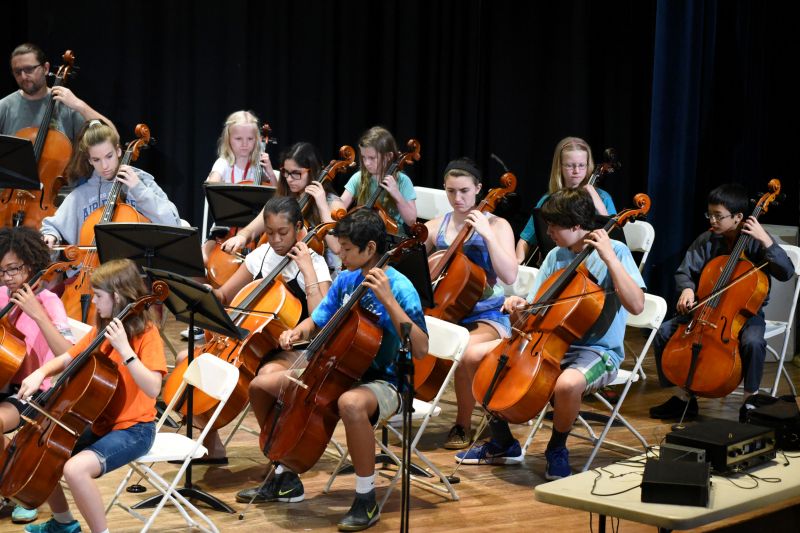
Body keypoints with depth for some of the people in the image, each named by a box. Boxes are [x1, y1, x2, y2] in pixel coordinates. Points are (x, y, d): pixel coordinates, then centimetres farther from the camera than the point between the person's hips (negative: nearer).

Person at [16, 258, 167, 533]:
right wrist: (40, 373, -6)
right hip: (100, 424, 9)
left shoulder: (146, 333, -16)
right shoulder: (102, 329, 7)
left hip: (133, 430, -9)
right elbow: (67, 358, 15)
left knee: (75, 468, -31)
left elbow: (152, 388, -28)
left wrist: (125, 349, -34)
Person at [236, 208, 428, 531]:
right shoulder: (344, 280, 3)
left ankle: (366, 500, -24)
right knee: (261, 386, 5)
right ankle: (284, 479, 18)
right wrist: (297, 332, -7)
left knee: (350, 403, -43)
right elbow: (317, 322, 16)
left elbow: (420, 349, -28)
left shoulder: (399, 287, -17)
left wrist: (388, 300, -33)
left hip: (380, 383, -8)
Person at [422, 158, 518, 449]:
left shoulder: (497, 226, 0)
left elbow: (509, 276, -14)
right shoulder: (435, 227, 9)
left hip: (487, 318, -3)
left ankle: (463, 425, -11)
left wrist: (487, 233, -19)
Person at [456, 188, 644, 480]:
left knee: (567, 383, -41)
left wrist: (609, 257, -24)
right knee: (474, 355, -3)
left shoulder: (615, 252, -10)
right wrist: (522, 305, -10)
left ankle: (557, 448, -8)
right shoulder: (556, 256, 9)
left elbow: (636, 305, -23)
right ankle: (503, 444, 10)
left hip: (597, 351, -7)